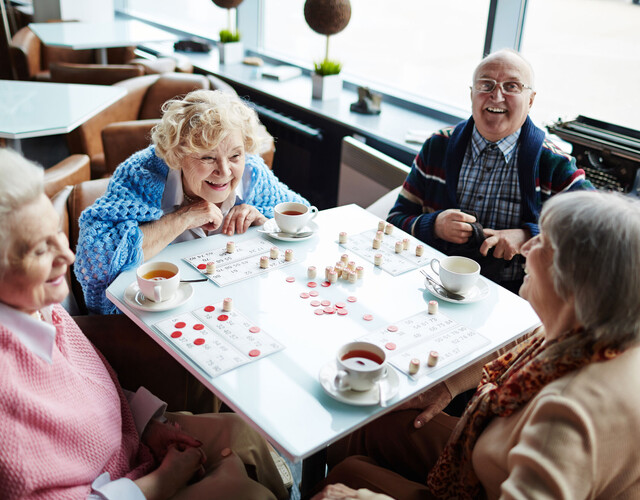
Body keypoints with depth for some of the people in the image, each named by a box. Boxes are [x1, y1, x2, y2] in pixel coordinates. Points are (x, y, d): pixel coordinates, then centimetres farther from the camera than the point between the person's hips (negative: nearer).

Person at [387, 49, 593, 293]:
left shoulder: (553, 163, 4)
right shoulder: (437, 147, 11)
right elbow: (396, 220, 12)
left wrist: (528, 236, -11)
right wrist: (434, 225, -10)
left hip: (512, 296, -2)